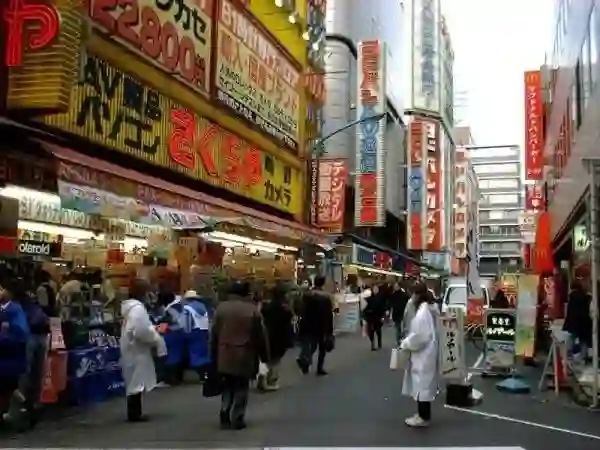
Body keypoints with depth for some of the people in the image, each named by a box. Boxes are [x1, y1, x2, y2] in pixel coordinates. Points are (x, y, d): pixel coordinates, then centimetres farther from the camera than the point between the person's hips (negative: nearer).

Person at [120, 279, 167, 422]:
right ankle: (134, 414, 3)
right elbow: (141, 331, -28)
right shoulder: (137, 307, -20)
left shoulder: (131, 306, 14)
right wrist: (156, 338, -14)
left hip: (132, 350, 11)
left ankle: (134, 412, 21)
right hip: (136, 351, -11)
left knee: (134, 382, 14)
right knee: (137, 382, -3)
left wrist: (152, 330, 10)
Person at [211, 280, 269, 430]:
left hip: (225, 354, 3)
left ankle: (225, 417, 12)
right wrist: (264, 356, 5)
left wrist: (214, 355, 15)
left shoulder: (221, 308, 3)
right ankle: (237, 420, 7)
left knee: (227, 387, 15)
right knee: (241, 388, 6)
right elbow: (260, 335, -4)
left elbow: (214, 334, 6)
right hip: (245, 356, -3)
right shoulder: (253, 310, -7)